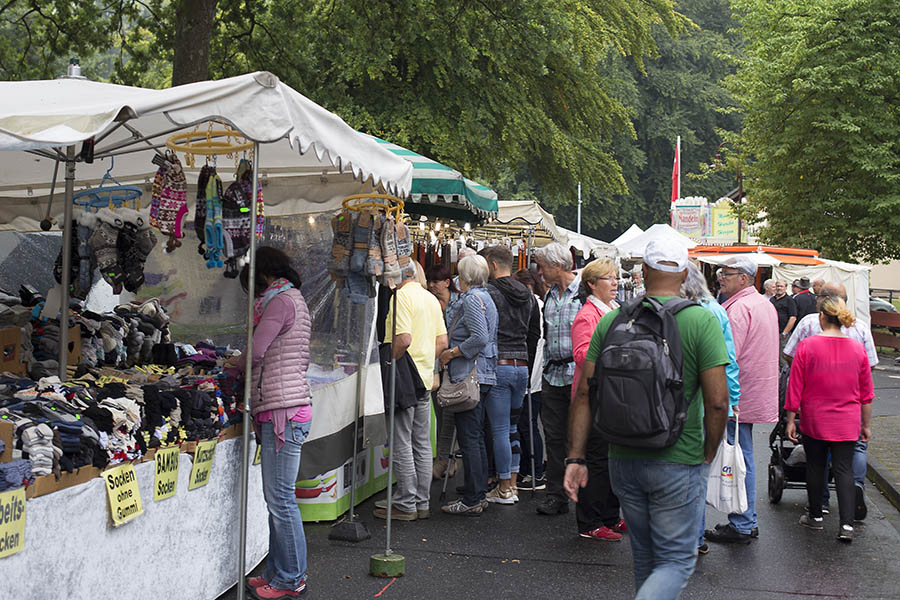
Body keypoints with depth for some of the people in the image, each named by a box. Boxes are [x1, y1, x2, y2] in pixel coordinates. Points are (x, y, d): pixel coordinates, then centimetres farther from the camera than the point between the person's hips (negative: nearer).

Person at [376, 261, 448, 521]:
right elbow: (442, 341, 13)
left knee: (402, 445, -1)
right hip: (425, 378, 8)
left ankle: (405, 505, 4)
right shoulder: (431, 299, 13)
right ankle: (422, 502, 18)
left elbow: (403, 339, -23)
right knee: (422, 445, 12)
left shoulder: (401, 297, -13)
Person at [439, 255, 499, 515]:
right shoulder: (485, 297, 18)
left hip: (470, 375, -10)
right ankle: (479, 494, 21)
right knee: (477, 437, 14)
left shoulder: (471, 299, -12)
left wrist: (451, 353, -12)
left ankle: (471, 501, -3)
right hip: (484, 375, 10)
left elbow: (480, 338, -23)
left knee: (469, 438, -7)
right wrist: (453, 351, 18)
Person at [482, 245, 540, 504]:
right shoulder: (528, 295, 13)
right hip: (522, 366, 7)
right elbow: (534, 334, 17)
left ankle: (504, 489, 5)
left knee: (499, 429, -1)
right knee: (512, 427, 15)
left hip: (498, 365, -7)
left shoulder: (489, 292, -9)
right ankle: (511, 485, 19)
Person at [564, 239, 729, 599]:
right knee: (676, 561, 6)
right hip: (678, 462, -4)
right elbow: (717, 402, -15)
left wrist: (576, 457, 2)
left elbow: (584, 392, -2)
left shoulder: (612, 320, 0)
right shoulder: (702, 320, -10)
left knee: (644, 557, 21)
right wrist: (707, 456, 0)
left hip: (623, 460, 4)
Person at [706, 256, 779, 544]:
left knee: (739, 460, -2)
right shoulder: (767, 305, 14)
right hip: (759, 394, 10)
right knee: (744, 458, 16)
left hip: (739, 397, -10)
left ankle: (741, 525, 5)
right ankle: (748, 522, 24)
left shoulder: (739, 308, -17)